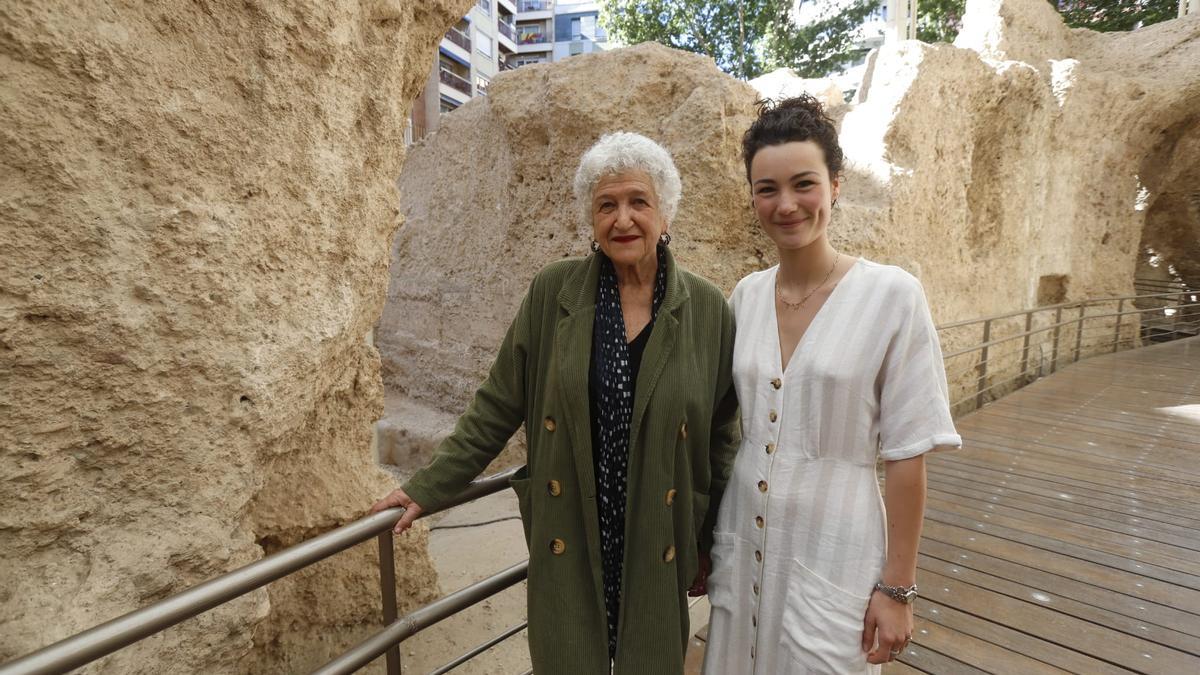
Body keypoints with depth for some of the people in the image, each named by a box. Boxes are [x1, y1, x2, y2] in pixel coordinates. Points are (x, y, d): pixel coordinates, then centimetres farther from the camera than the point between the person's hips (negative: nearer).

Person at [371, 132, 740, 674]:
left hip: (658, 551, 1)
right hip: (568, 545, 0)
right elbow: (498, 405, -1)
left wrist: (712, 546, 7)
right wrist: (430, 487, 0)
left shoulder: (707, 309, -6)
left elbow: (720, 438, 2)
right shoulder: (554, 292, -7)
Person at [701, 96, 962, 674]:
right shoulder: (745, 295, -1)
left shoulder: (893, 295, -13)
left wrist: (896, 587, -7)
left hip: (833, 552, -4)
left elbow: (906, 456, -10)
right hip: (742, 542, 4)